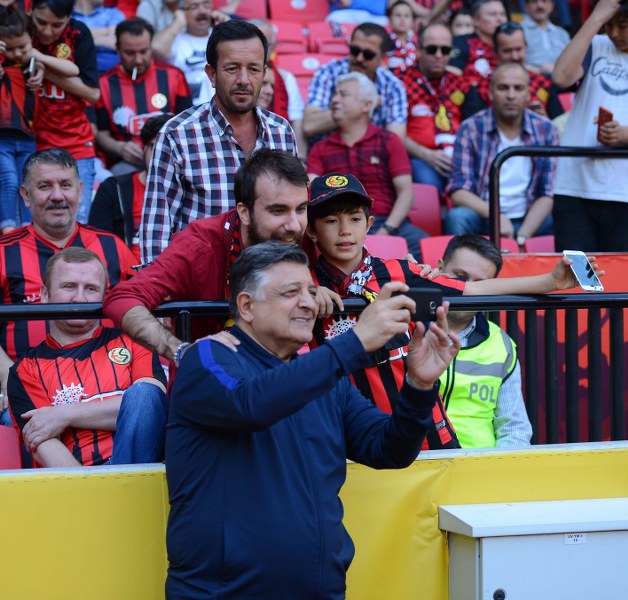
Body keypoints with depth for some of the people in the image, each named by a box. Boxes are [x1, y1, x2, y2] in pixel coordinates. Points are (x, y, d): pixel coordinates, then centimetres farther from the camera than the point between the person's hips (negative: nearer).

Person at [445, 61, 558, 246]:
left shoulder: (546, 130, 4)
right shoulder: (471, 130, -2)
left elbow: (547, 194, 1)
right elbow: (459, 193, -9)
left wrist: (523, 236, -15)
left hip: (528, 222, 2)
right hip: (482, 220, -1)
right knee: (457, 217, -32)